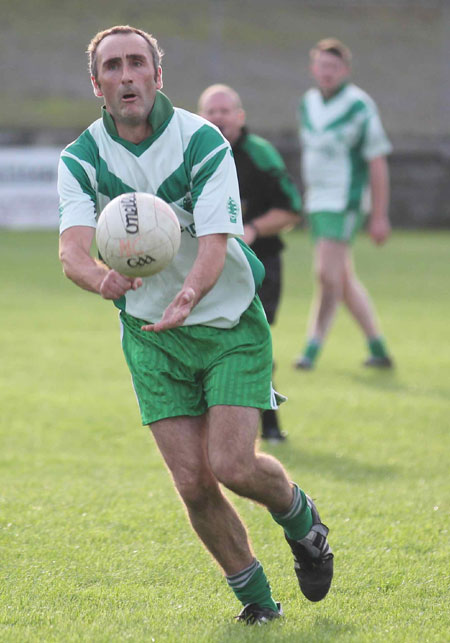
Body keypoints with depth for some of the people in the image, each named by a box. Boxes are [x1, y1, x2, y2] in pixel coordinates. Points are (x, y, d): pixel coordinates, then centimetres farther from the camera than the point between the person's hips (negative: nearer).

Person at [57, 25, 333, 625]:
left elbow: (214, 243, -25)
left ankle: (302, 518, 18)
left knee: (233, 465, -16)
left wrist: (190, 293, -48)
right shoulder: (81, 158, -7)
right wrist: (103, 277, -46)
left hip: (230, 325, -3)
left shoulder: (202, 141, -16)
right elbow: (72, 248, -22)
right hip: (150, 334, 3)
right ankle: (255, 595, 15)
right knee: (193, 483, -5)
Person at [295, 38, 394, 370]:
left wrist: (380, 216, -12)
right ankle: (379, 349, 20)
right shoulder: (308, 103, 10)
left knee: (327, 274, -15)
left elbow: (377, 162, -10)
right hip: (317, 203, 7)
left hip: (345, 204, -7)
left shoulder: (359, 106, -11)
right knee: (343, 279, 11)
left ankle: (313, 349, -12)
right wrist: (303, 202, 22)